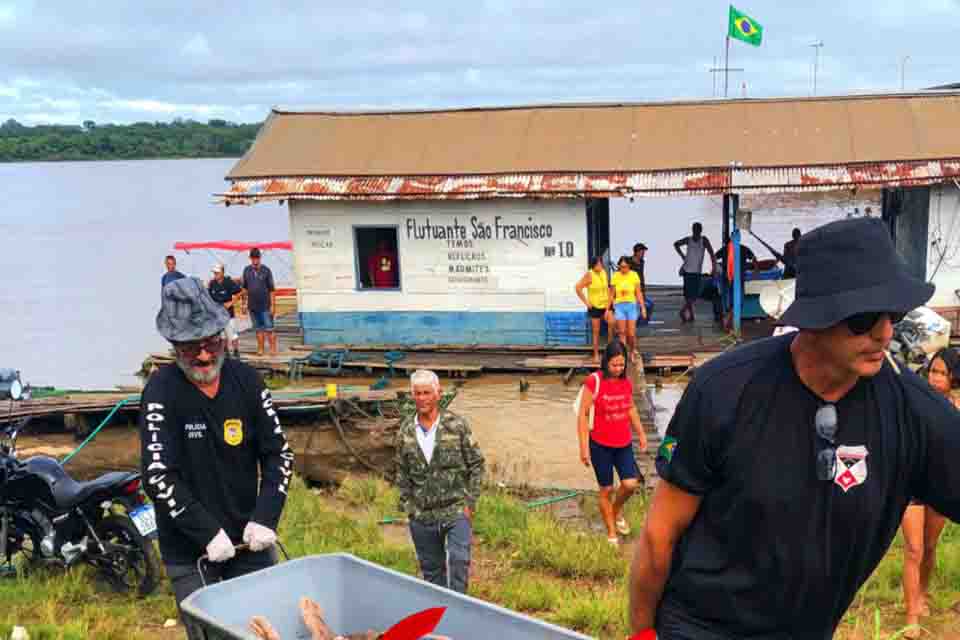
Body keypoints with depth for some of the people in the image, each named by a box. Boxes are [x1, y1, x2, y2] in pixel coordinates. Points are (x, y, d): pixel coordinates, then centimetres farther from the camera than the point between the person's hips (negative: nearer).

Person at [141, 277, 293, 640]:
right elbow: (159, 477, -18)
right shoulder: (162, 390, -14)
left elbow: (279, 453, 1)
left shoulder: (246, 380, -3)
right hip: (190, 550, -3)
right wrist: (207, 533, -20)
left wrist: (265, 517, -10)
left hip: (248, 539, 4)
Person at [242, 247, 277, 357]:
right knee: (258, 329, 10)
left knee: (269, 328, -4)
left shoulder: (266, 270, -4)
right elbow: (245, 287, 14)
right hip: (252, 306, 3)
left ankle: (273, 348, 4)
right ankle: (260, 349, 16)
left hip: (265, 305, -3)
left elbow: (271, 289, -3)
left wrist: (272, 305, -7)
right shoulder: (247, 270, 5)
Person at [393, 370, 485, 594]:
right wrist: (408, 506, 4)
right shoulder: (406, 431, 4)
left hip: (456, 510, -3)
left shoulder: (457, 425, -4)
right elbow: (402, 473, 11)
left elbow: (476, 464, -1)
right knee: (430, 569, 12)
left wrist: (470, 503, -7)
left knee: (458, 559, -15)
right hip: (422, 516, 3)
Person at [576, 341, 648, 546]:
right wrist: (584, 447, -14)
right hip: (600, 445, -4)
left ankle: (617, 510, 26)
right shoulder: (594, 381, -15)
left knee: (630, 484, -7)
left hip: (624, 444, 4)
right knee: (606, 489, 5)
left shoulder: (626, 381, 1)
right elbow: (583, 414, -12)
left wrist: (641, 433, 17)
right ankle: (611, 533, 23)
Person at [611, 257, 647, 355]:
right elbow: (611, 294, 6)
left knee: (631, 333, -2)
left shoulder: (634, 275, -2)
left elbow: (639, 293, 1)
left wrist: (643, 307, -2)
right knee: (622, 332, -3)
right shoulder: (615, 276, -1)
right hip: (619, 305, 0)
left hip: (631, 305, 0)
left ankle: (632, 352, 21)